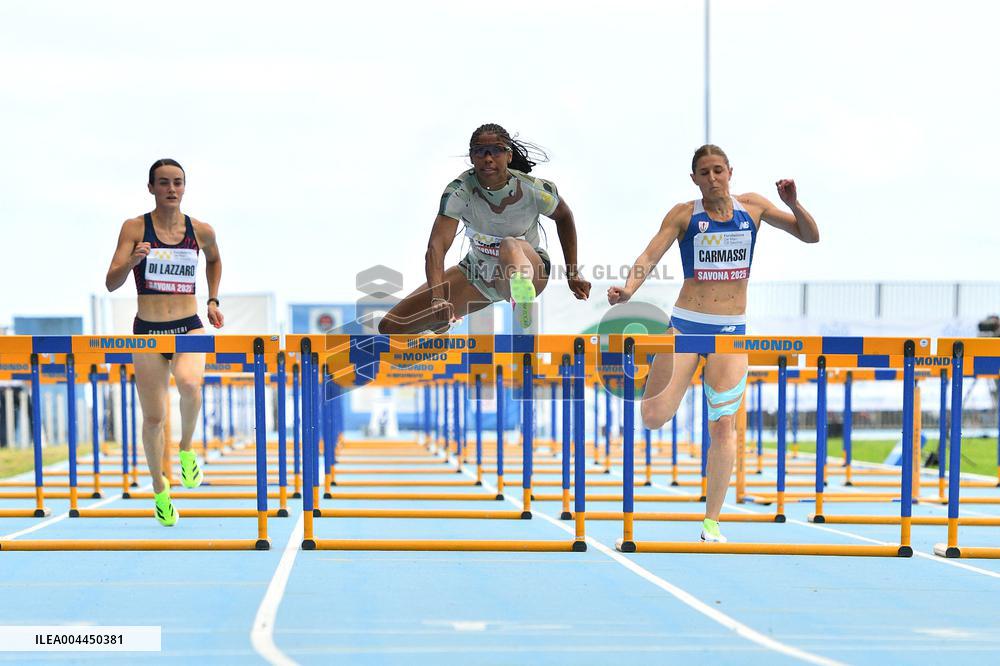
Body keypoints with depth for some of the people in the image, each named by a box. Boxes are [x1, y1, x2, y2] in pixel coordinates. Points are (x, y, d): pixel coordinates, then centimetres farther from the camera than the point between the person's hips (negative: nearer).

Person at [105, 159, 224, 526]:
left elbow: (214, 260, 26)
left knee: (189, 384, -32)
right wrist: (132, 260, -28)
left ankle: (186, 449, -4)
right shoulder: (134, 228, -3)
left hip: (189, 328, 0)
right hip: (148, 331, 0)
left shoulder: (201, 231, 2)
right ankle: (159, 488, 28)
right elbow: (111, 283, -9)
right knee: (154, 417, 4)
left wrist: (212, 301, 15)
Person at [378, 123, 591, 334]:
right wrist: (438, 299, -50)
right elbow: (436, 246, -33)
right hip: (478, 274, 3)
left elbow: (564, 216, 3)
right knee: (390, 327, -4)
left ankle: (522, 292, -76)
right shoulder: (460, 191, -21)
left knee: (510, 246, -41)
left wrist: (573, 275, 1)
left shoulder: (533, 190, -20)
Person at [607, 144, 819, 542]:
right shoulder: (684, 214, -1)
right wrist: (629, 288, -29)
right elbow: (650, 256, -9)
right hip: (685, 325, -1)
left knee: (723, 426, -2)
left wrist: (793, 204, -8)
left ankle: (712, 522, 8)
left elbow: (810, 236, 11)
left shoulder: (752, 207, 6)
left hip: (731, 332, 1)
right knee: (653, 419, -12)